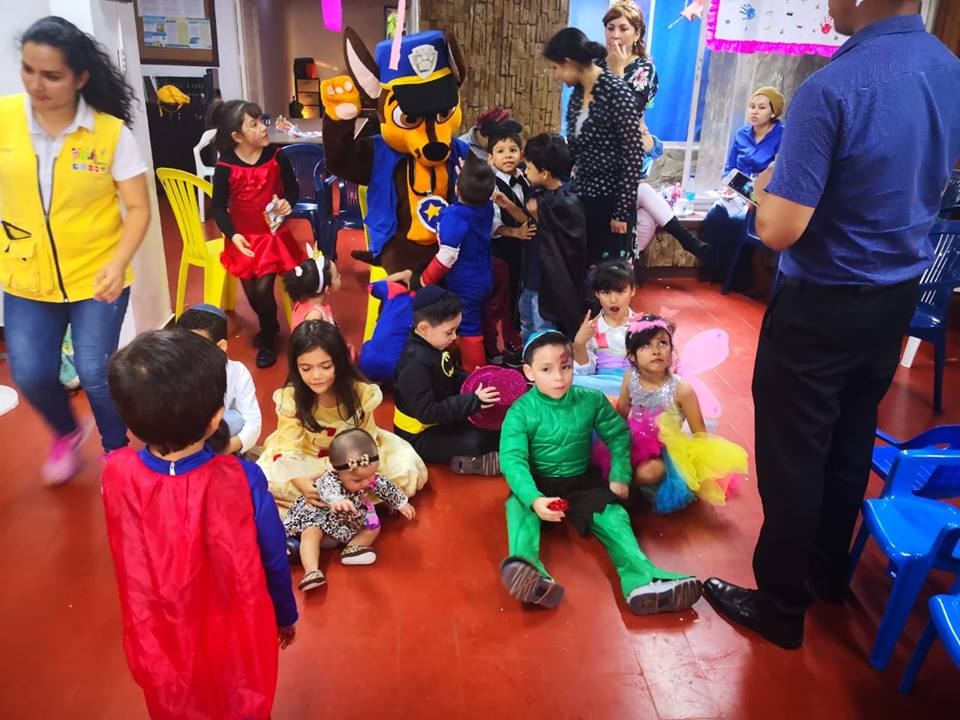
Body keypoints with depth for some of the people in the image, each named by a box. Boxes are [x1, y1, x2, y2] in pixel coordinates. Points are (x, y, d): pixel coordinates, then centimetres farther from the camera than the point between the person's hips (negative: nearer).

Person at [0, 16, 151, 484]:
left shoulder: (111, 131, -13)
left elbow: (138, 207, -10)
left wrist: (118, 264, -23)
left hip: (96, 275, -3)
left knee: (95, 374, -1)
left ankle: (118, 454, 27)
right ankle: (66, 434, 38)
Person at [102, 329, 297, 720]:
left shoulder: (116, 473, -25)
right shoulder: (239, 480, -32)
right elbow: (274, 562, -15)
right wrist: (286, 616, 6)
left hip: (158, 643, 3)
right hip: (234, 643, -2)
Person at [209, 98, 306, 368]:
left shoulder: (276, 157, -9)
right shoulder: (225, 167, -13)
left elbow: (293, 189, 5)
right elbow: (218, 207, -6)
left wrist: (287, 203, -17)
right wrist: (232, 235, -21)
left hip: (273, 234, 0)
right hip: (244, 238, 1)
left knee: (263, 288, -11)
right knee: (250, 291, 2)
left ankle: (267, 340, 15)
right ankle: (270, 327, 35)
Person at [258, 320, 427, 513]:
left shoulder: (360, 392, -22)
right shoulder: (290, 398, -21)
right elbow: (288, 447, -21)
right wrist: (298, 481, -43)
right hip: (308, 460, 0)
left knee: (406, 470, -20)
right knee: (268, 479, -28)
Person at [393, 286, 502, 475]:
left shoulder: (434, 347, -1)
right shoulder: (416, 363, -29)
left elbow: (453, 378, 15)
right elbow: (426, 413, -31)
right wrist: (473, 401, -30)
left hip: (439, 423, 9)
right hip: (419, 436, -9)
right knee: (475, 442, -26)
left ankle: (466, 459, -2)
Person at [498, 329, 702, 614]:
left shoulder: (591, 400, -5)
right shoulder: (520, 412, -15)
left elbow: (618, 435, 6)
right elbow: (513, 459, -23)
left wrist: (620, 478, -5)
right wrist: (535, 499, -38)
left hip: (581, 482, 3)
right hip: (537, 484, -2)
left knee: (611, 513, -23)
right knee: (518, 505, -33)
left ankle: (642, 580, -38)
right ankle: (526, 570, -56)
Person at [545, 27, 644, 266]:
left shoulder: (617, 93, -16)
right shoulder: (577, 94, 7)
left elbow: (634, 157, -16)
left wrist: (622, 212, -16)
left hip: (611, 201, -7)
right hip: (582, 197, 7)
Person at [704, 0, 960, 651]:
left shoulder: (831, 89, -23)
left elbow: (780, 230, -26)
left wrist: (767, 187, -4)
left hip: (822, 307, -7)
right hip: (898, 297, 8)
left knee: (792, 457, 6)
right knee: (852, 442, 21)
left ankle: (781, 605, 23)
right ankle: (830, 571, 41)